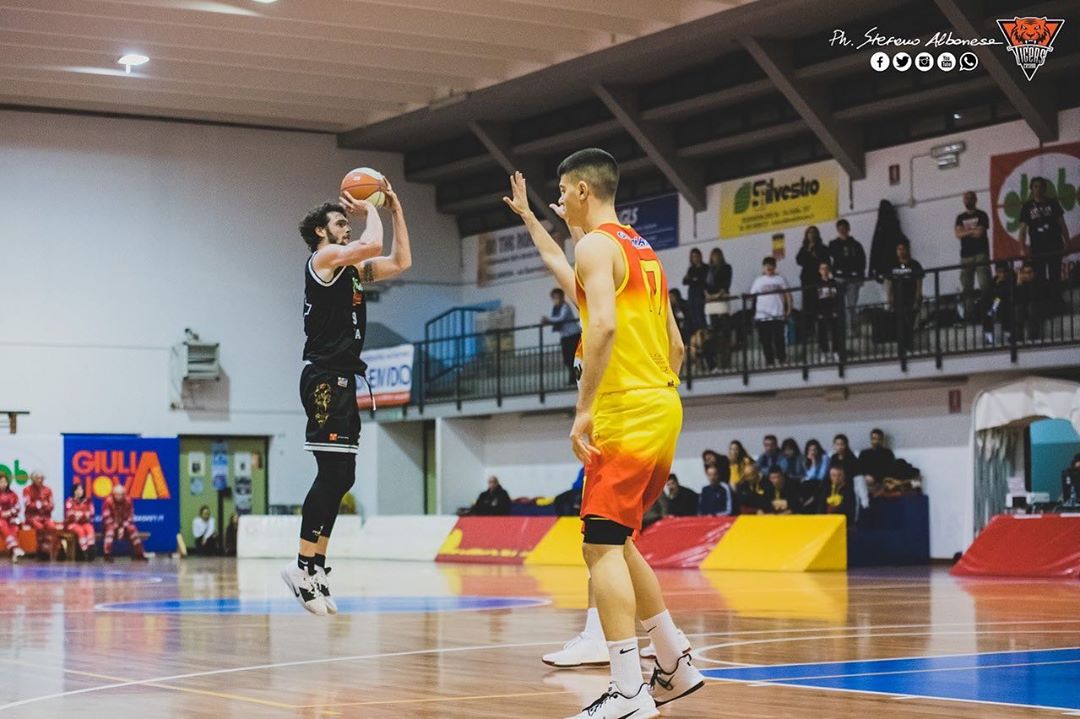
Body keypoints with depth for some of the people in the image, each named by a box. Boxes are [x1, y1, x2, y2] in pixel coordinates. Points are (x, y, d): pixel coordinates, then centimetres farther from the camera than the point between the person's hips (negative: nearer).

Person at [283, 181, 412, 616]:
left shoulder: (351, 268, 21)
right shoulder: (323, 258, -5)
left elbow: (400, 261, 22)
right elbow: (373, 244, -20)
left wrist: (395, 208, 17)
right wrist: (370, 211, -1)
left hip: (342, 380, 10)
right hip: (323, 378, -10)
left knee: (341, 478, 9)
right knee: (332, 473, -14)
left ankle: (316, 565, 12)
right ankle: (303, 566, -12)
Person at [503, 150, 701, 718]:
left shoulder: (596, 244, -7)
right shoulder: (643, 250, 21)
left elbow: (604, 324, -22)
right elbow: (676, 345, 23)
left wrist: (584, 409, -21)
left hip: (625, 414, -9)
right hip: (663, 411, 9)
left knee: (602, 546, -10)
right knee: (614, 542, 18)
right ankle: (676, 664, 20)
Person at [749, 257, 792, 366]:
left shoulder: (780, 279, 8)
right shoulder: (758, 280, 12)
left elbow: (787, 295, 5)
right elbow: (752, 295, 8)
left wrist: (788, 309, -4)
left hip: (778, 315, -1)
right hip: (762, 315, 1)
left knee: (779, 339, -4)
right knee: (765, 340, 0)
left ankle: (782, 359, 3)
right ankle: (769, 361, 5)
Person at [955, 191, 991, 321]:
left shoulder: (981, 215, 6)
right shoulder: (960, 218, 17)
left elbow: (980, 233, -6)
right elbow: (958, 234, 2)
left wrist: (965, 232, 3)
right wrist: (973, 231, -7)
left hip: (980, 253, -4)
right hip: (966, 255, 4)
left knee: (984, 285, -13)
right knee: (966, 287, -2)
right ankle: (969, 314, -4)